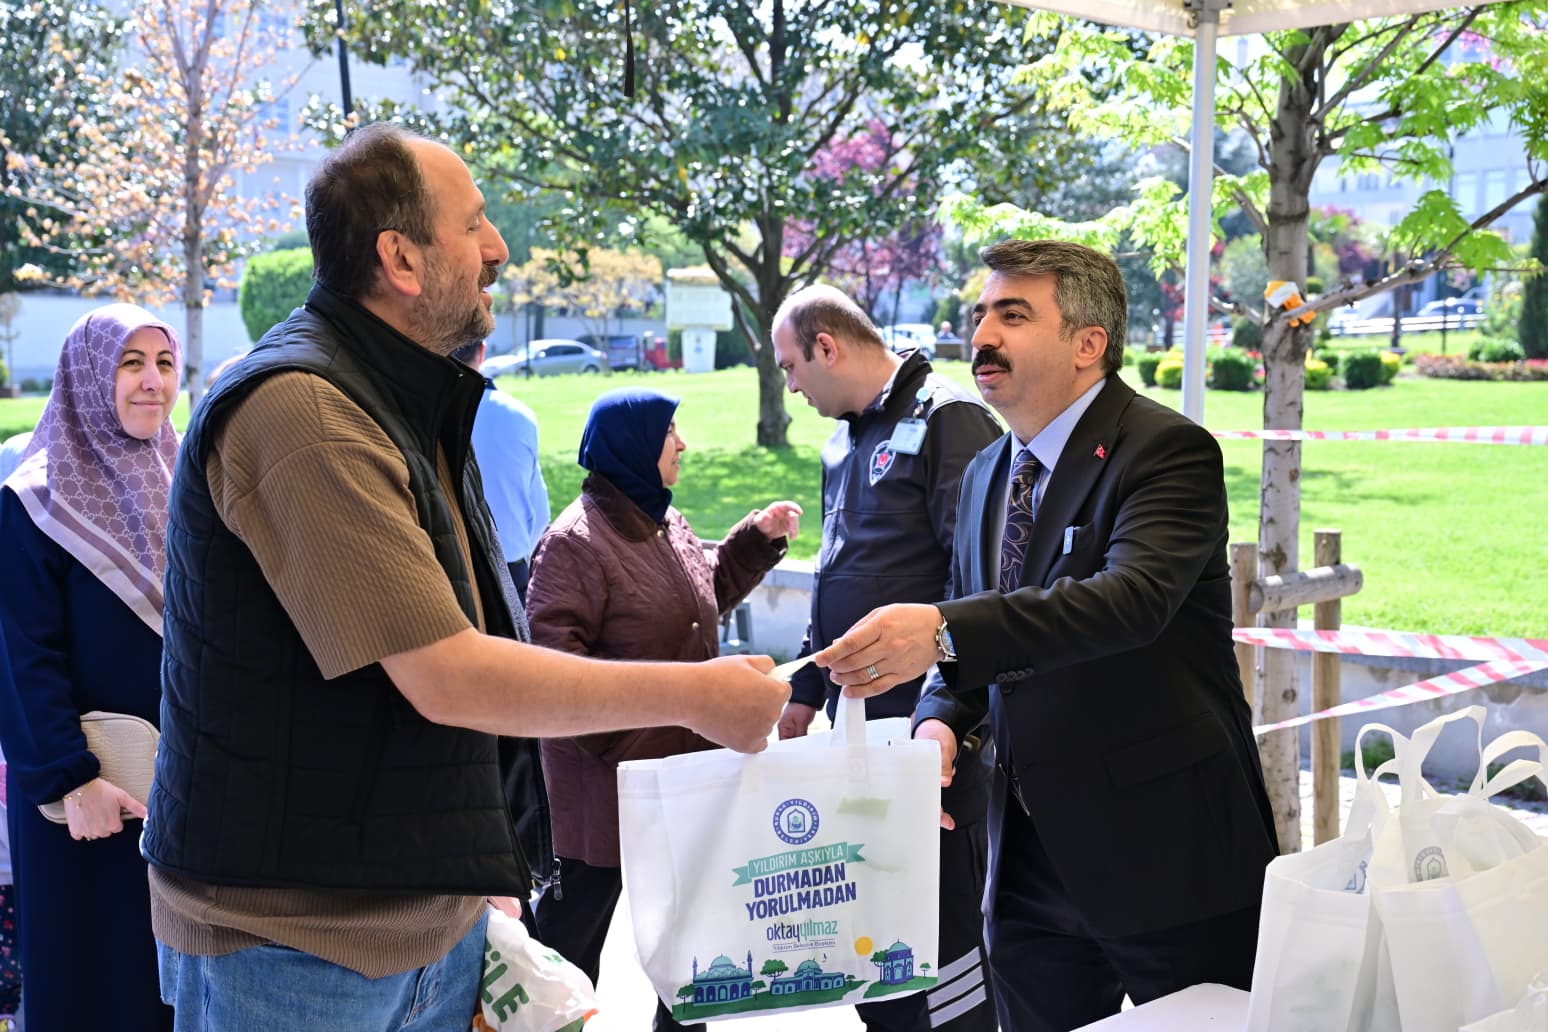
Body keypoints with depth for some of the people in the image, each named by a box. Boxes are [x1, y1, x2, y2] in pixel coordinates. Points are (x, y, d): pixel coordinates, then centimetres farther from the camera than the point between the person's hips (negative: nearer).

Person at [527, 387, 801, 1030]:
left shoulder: (665, 522, 9)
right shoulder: (576, 541, -18)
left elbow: (707, 595, 22)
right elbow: (554, 657, -22)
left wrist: (758, 539, 10)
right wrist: (615, 732, -25)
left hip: (685, 765, 8)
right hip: (607, 776, -8)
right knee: (582, 905, 7)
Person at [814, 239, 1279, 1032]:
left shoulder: (1168, 451, -13)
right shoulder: (985, 475, 10)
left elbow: (1131, 598, -31)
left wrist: (943, 632, -41)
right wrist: (940, 721, -5)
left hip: (1165, 849, -6)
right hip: (1031, 851, 7)